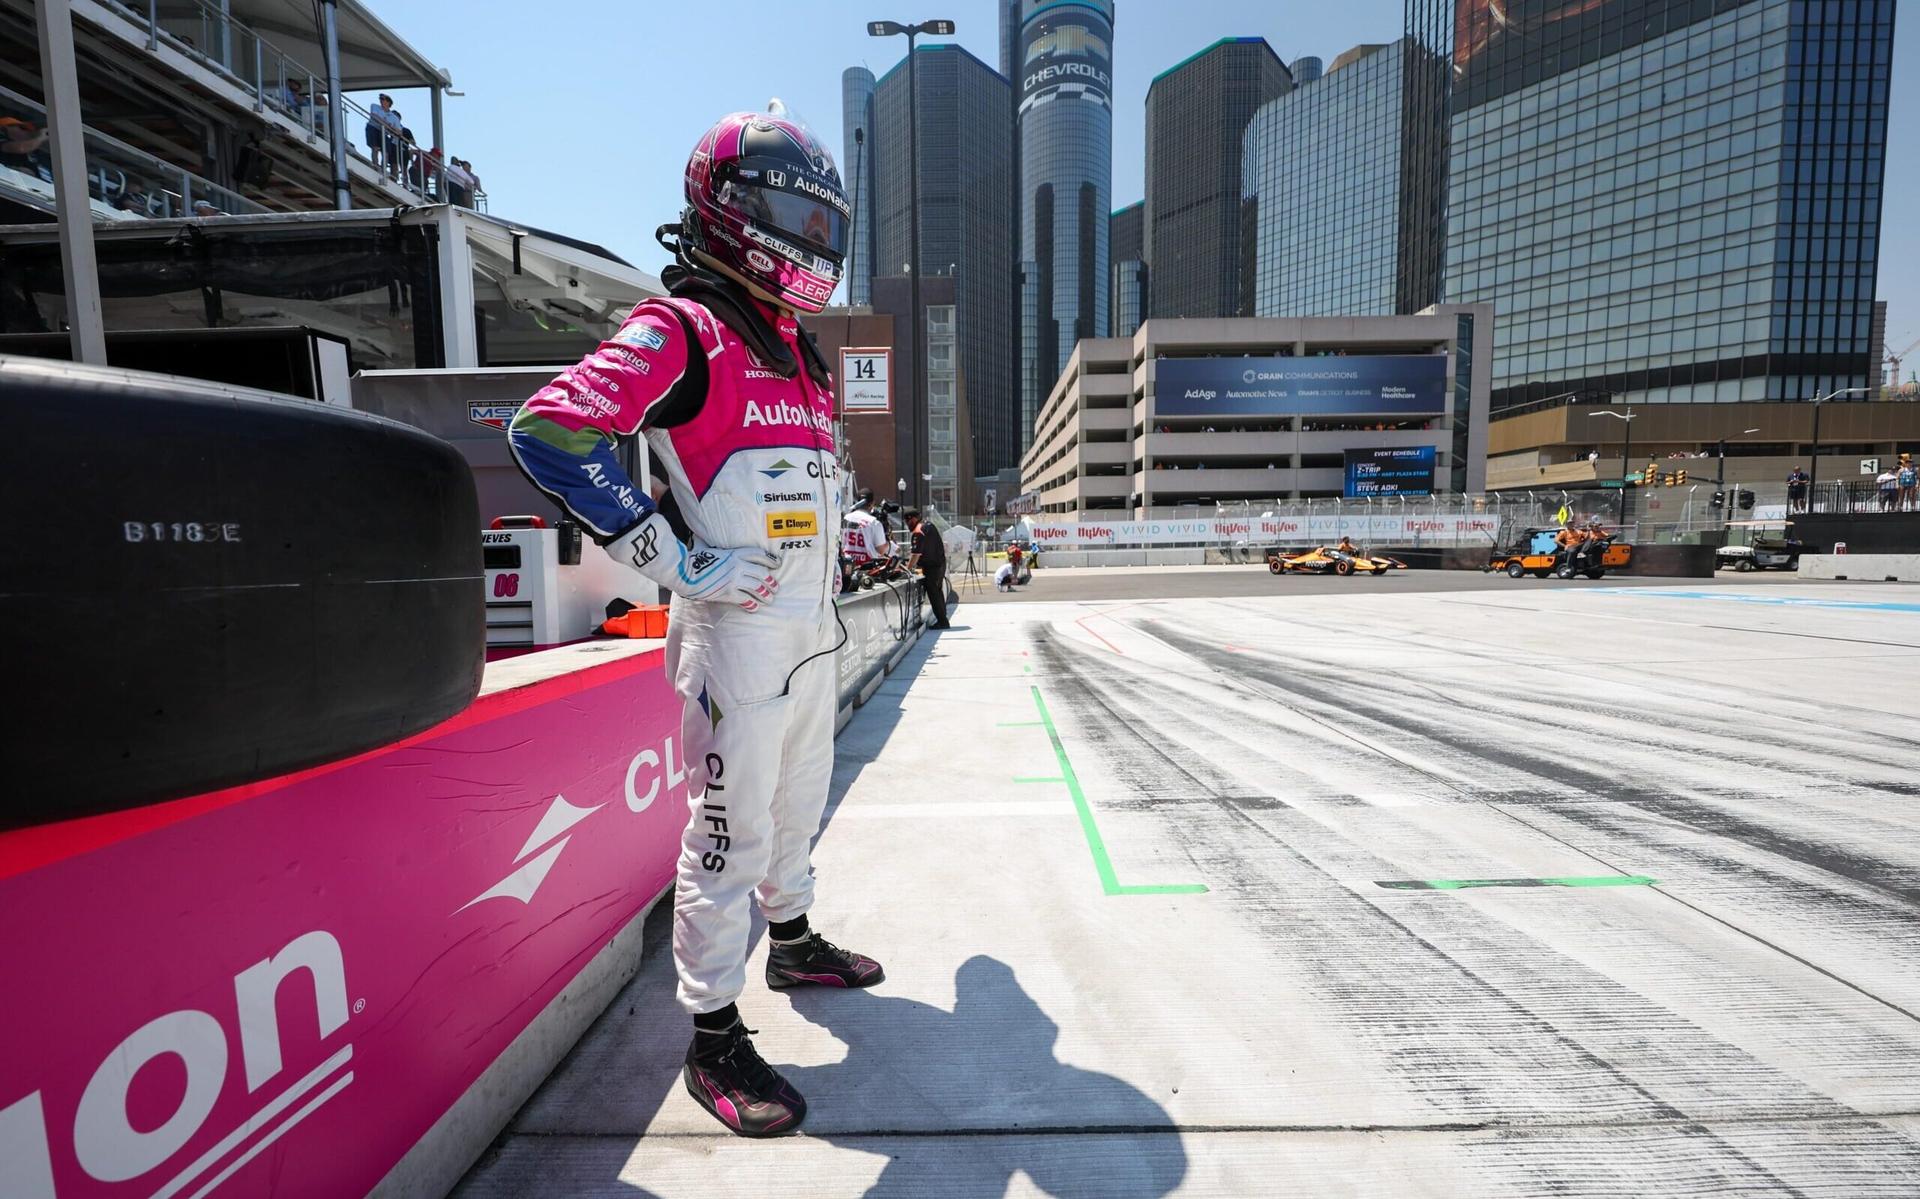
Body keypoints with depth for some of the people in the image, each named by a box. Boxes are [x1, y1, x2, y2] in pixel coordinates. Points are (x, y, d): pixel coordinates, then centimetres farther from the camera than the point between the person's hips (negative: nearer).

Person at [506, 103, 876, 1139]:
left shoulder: (800, 352, 17)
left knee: (796, 807, 22)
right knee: (729, 835, 2)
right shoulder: (678, 333, -10)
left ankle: (793, 943, 44)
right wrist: (676, 560, -20)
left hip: (814, 633, 9)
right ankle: (712, 1041, 21)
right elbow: (545, 430, -21)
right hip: (739, 634, -8)